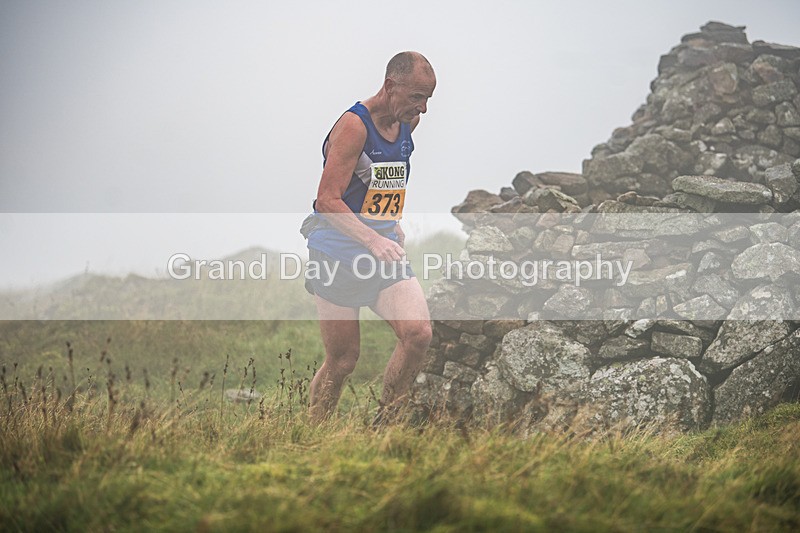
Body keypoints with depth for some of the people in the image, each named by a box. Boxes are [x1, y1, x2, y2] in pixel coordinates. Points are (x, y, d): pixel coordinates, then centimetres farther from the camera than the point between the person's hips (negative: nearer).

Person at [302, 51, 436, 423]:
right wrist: (373, 240, -34)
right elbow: (327, 200, -23)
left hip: (384, 253, 6)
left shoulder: (407, 124, 8)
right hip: (338, 256, -6)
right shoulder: (353, 125, -16)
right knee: (342, 360, -1)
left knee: (419, 334, -15)